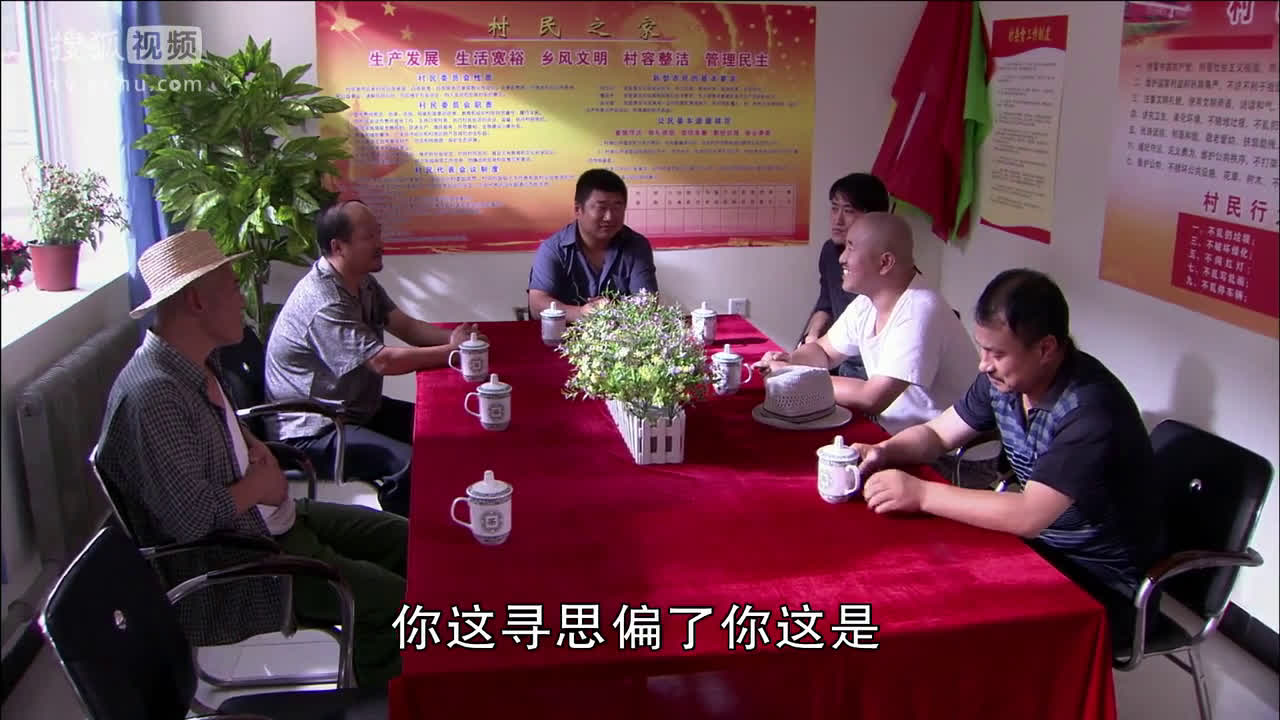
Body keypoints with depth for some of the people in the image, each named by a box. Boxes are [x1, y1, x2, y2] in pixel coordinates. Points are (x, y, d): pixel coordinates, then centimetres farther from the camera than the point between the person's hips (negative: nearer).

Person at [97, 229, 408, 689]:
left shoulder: (199, 362, 3)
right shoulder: (153, 393, -28)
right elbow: (191, 518, -33)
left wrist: (256, 448, 3)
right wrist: (258, 485, -14)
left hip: (272, 520, 10)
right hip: (224, 564, -10)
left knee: (404, 539, 8)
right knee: (390, 598, -15)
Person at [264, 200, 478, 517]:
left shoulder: (362, 282, 5)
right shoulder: (323, 303, -27)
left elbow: (405, 326, 5)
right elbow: (383, 361, -28)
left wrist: (453, 338, -13)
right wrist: (451, 351, -20)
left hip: (358, 407, 10)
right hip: (312, 428, -10)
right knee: (413, 464, -27)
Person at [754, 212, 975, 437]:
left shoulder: (919, 312, -24)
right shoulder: (866, 303, 1)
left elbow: (871, 399, -28)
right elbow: (823, 351, 16)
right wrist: (790, 362, -6)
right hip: (889, 433, 7)